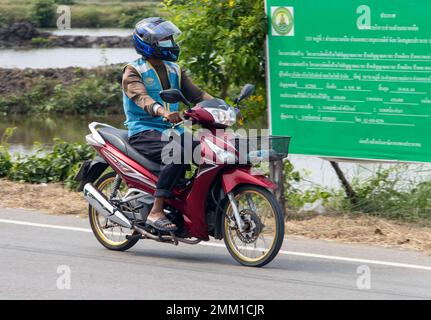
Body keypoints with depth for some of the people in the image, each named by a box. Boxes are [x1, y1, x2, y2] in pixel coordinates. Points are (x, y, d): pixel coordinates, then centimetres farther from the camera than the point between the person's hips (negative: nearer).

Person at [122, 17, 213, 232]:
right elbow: (141, 97, -24)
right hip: (144, 132, -7)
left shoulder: (174, 70, 19)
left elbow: (195, 93, 10)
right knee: (178, 155, -35)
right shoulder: (133, 71, -4)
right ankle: (156, 212, -34)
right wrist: (162, 111, -45)